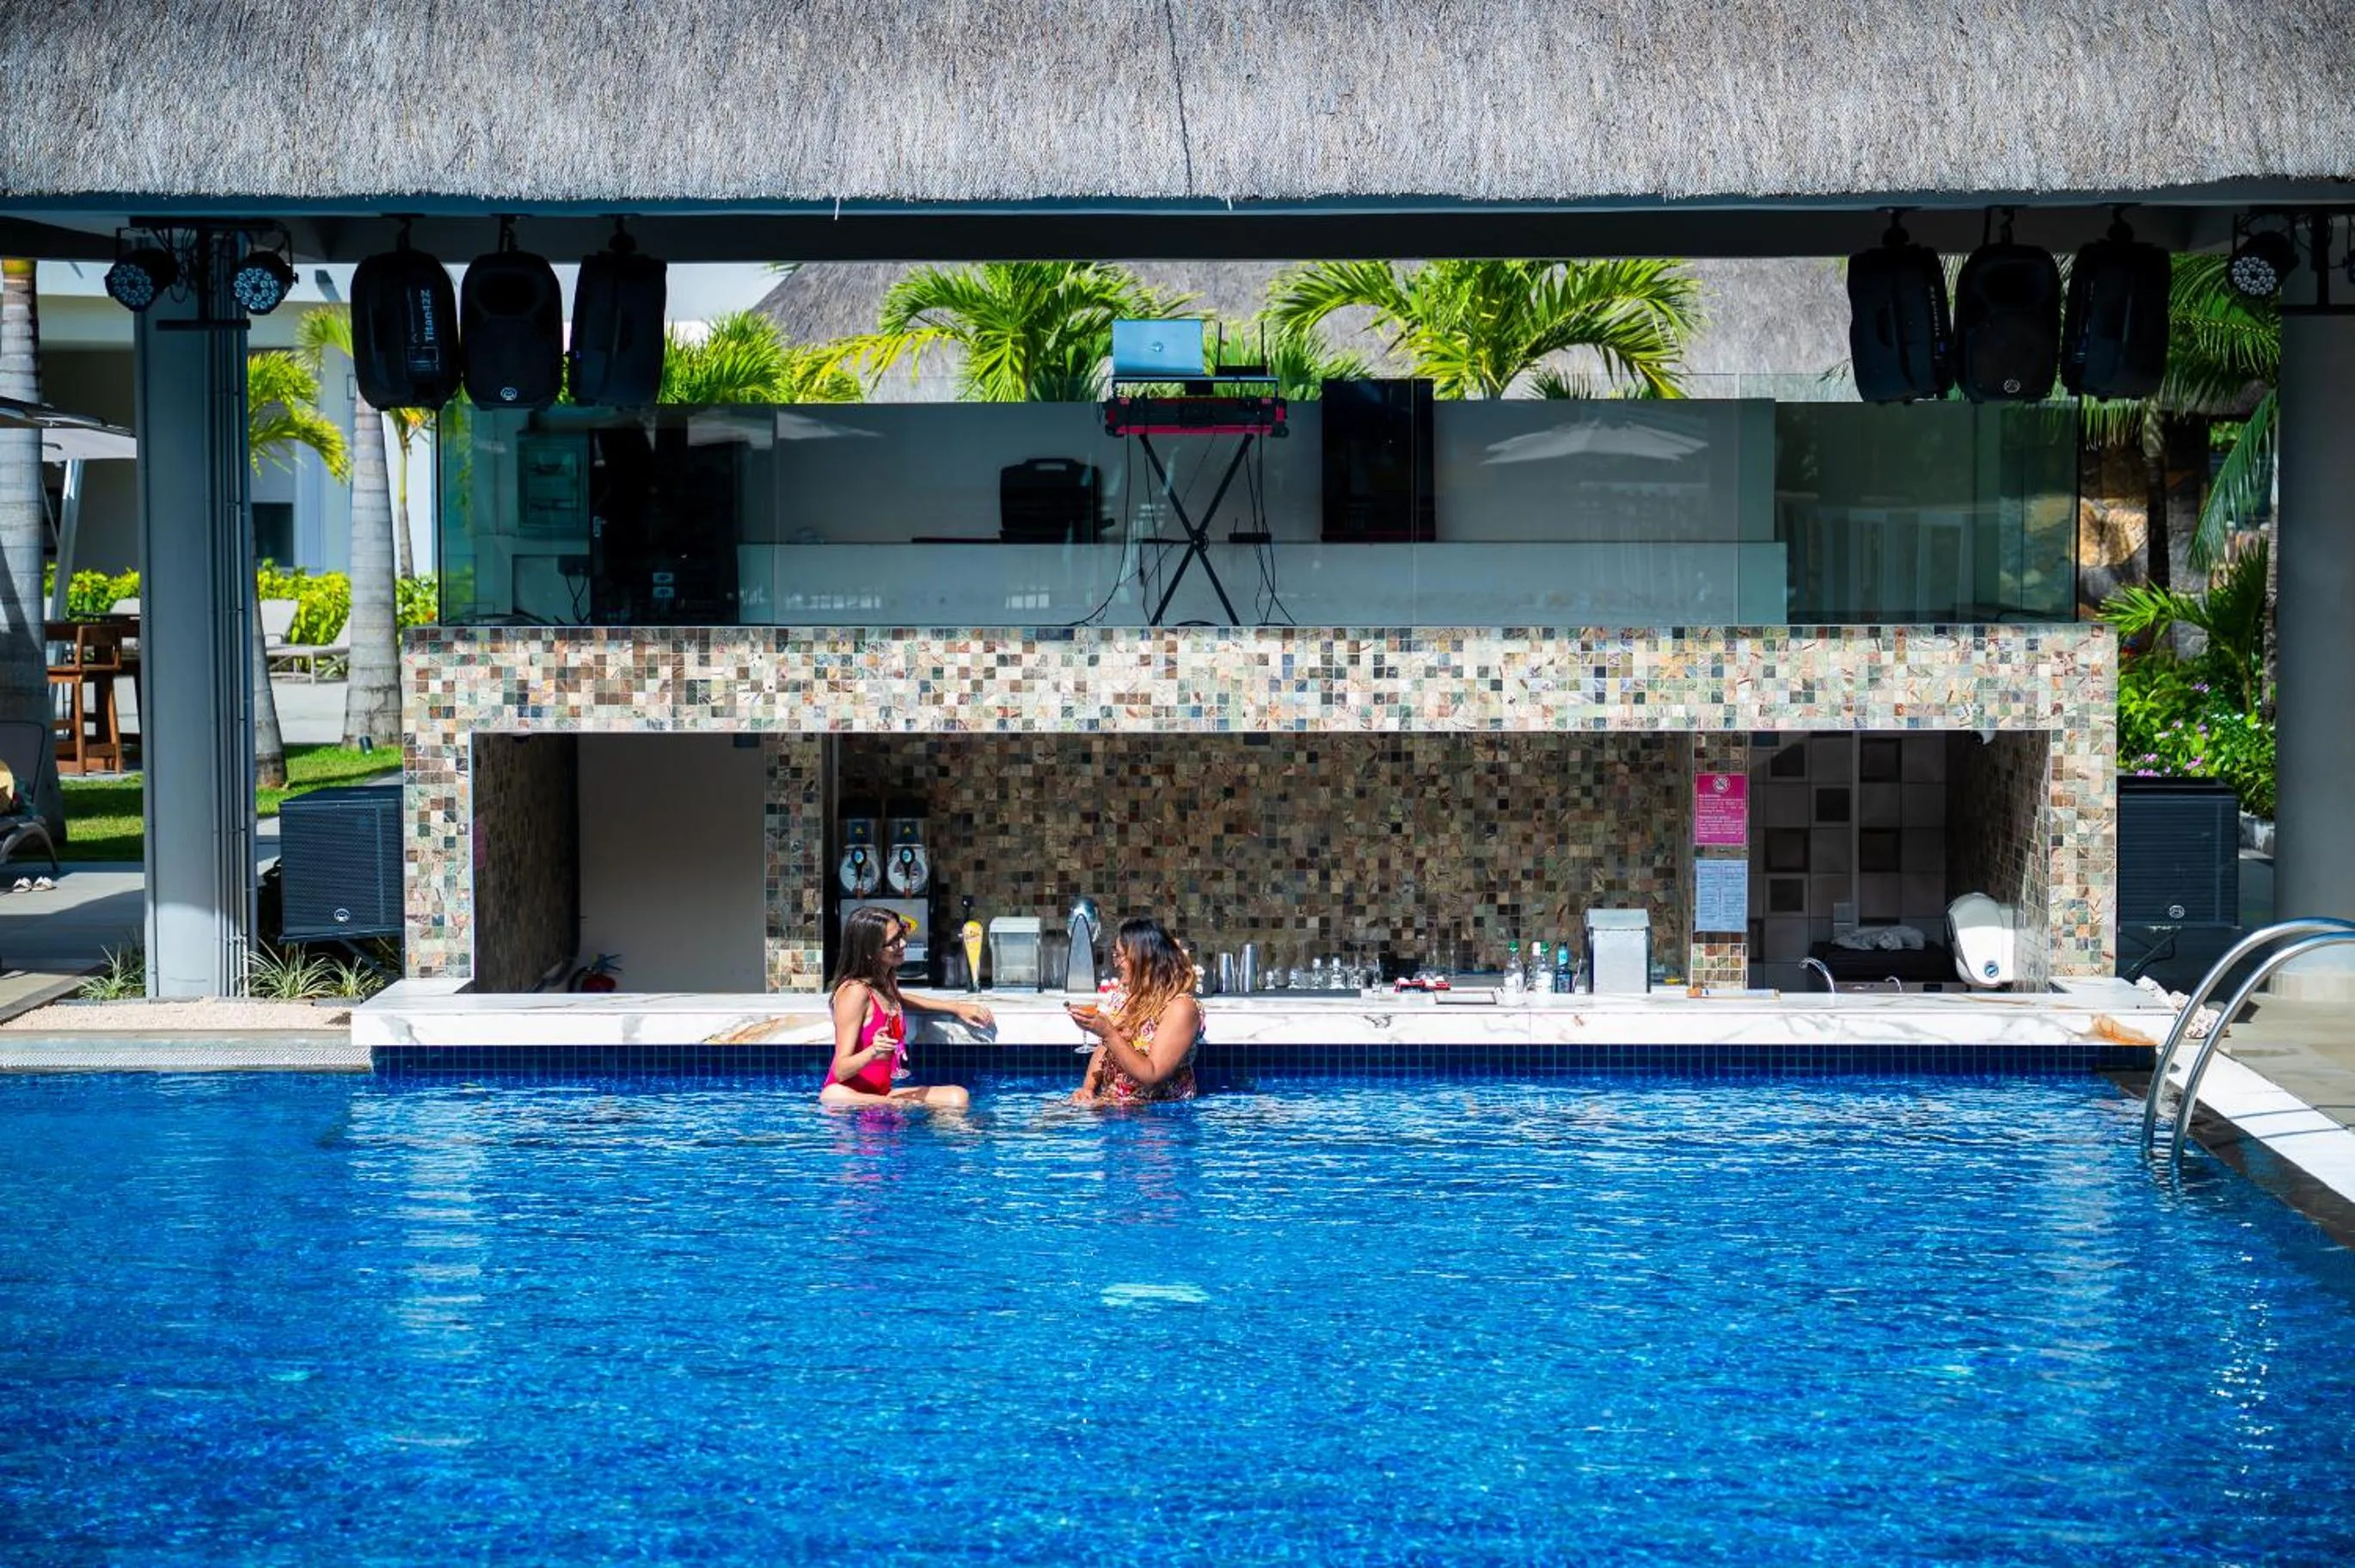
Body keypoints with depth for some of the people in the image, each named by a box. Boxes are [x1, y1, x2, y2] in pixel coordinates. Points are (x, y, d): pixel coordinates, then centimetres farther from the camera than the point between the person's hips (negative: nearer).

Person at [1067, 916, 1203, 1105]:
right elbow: (1102, 1050, 17)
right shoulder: (1123, 996, 9)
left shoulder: (1181, 1007, -13)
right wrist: (1087, 1087, -2)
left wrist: (1108, 1033, -24)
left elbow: (1152, 1075, -19)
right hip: (1110, 1104, 7)